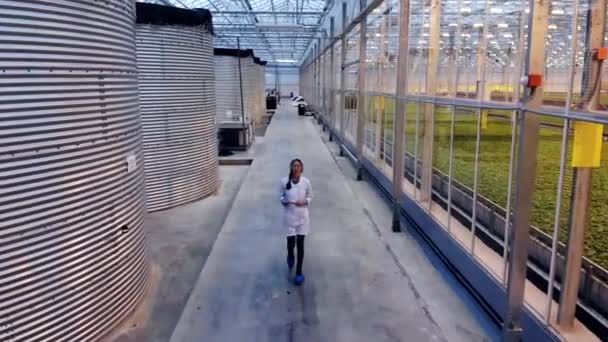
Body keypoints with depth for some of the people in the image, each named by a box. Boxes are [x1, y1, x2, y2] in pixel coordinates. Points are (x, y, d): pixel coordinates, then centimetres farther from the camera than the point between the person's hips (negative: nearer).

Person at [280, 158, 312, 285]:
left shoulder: (306, 182, -8)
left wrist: (304, 202, -16)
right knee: (291, 243, 2)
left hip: (302, 216, 0)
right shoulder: (284, 181, -8)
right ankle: (290, 256, 41)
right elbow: (281, 196, 4)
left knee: (300, 244, 3)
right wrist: (284, 201, -18)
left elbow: (310, 197, 5)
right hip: (289, 216, 0)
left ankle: (299, 272, 17)